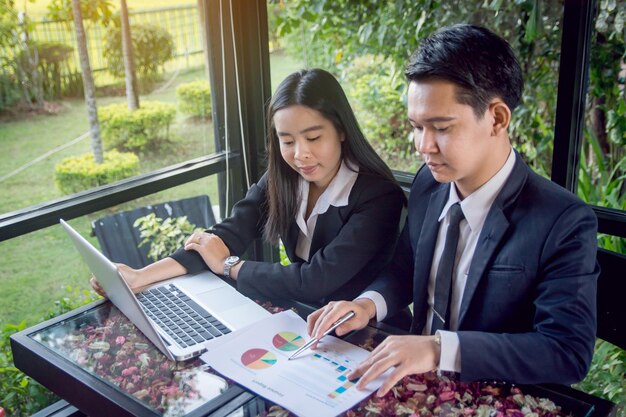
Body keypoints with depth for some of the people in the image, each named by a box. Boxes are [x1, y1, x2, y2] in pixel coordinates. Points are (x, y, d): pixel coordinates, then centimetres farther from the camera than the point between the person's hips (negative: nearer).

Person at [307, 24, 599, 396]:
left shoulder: (564, 224, -18)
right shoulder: (429, 183, -2)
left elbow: (569, 353, -23)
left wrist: (440, 349, -32)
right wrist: (368, 304, -11)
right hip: (418, 380, 4)